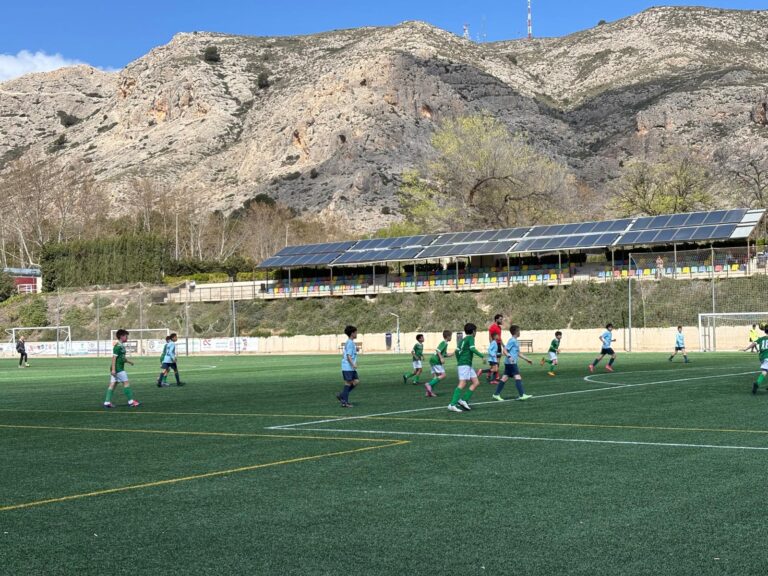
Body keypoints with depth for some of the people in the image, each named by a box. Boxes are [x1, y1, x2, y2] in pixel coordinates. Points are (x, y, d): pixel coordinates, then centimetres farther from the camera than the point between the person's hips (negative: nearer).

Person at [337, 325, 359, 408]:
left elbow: (343, 354, 23)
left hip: (351, 368, 10)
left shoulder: (350, 342, 17)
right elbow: (348, 355, -20)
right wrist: (353, 364, -26)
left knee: (356, 381, 7)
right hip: (348, 367, -10)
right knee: (348, 383, -5)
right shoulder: (350, 343, -13)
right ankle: (344, 402, -1)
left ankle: (341, 395, 11)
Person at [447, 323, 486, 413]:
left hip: (468, 365, 9)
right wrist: (482, 356, -18)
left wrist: (459, 361, 25)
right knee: (462, 383, -15)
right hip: (465, 364, -9)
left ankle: (464, 400, 3)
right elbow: (472, 348, -20)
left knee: (476, 382, 9)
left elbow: (457, 351, 17)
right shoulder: (470, 338, -5)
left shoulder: (463, 339, 18)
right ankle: (452, 404, -21)